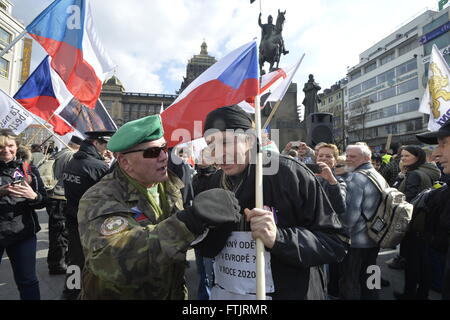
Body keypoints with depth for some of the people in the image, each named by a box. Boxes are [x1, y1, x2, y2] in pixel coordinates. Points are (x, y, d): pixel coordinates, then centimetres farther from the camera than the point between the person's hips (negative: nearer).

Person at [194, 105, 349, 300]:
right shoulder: (209, 184, -4)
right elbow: (207, 250, -1)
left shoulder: (289, 174, -19)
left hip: (288, 293, -4)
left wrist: (279, 238, -31)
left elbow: (336, 242, -17)